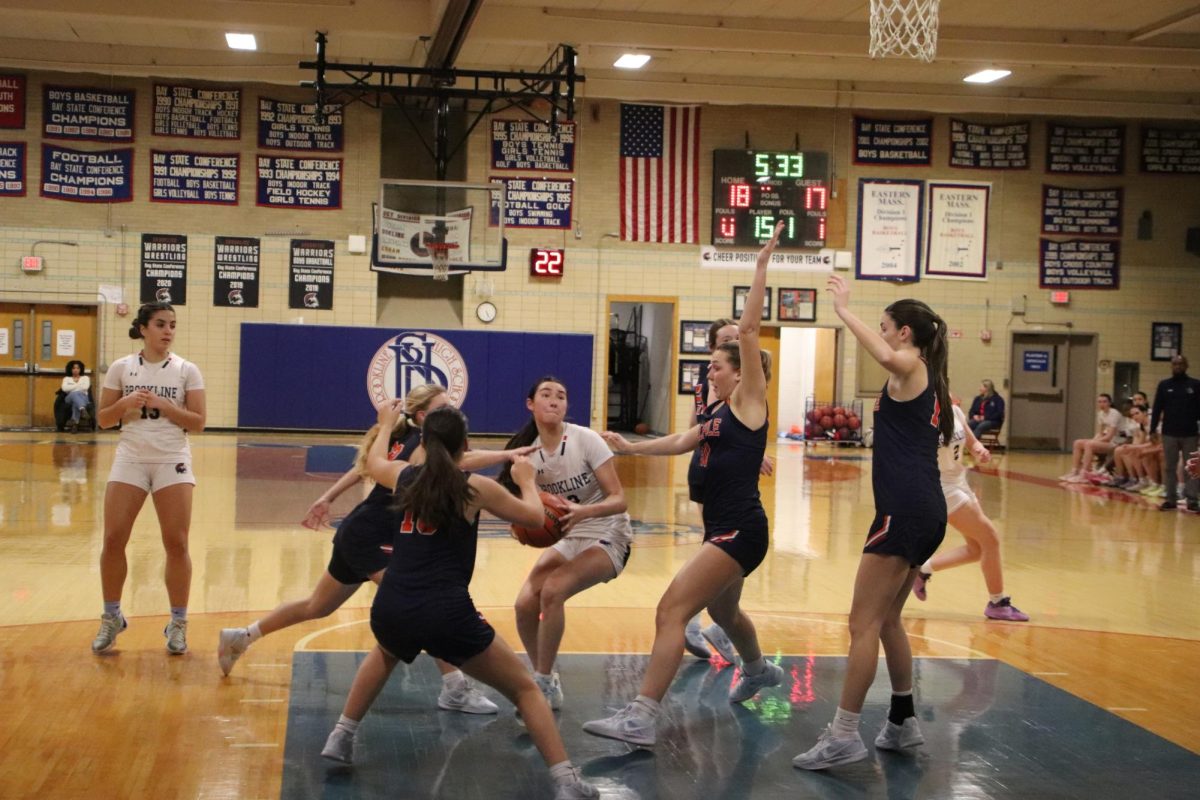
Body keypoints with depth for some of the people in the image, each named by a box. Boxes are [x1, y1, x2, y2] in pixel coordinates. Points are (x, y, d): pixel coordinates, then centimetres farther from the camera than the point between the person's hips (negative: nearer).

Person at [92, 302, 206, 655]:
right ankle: (111, 618, 14)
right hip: (130, 459, 1)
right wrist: (125, 404, -14)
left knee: (176, 543, -4)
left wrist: (164, 405, -16)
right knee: (113, 540, -4)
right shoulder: (121, 368, 3)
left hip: (172, 462, -1)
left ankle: (178, 623, 9)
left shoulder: (187, 370, 0)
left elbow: (198, 423, -3)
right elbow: (103, 419, 6)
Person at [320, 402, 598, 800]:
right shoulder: (476, 487, 2)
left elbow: (372, 461, 37)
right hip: (445, 615, -4)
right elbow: (533, 516, 15)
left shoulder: (404, 476, 12)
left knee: (385, 654, 41)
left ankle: (340, 737, 37)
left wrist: (386, 424, 54)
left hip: (390, 612, 4)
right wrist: (526, 479, 34)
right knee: (524, 689, 9)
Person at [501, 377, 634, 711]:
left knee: (552, 590, -27)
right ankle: (546, 681, 13)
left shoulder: (586, 440, -18)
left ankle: (543, 684, -12)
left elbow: (619, 500, -20)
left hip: (607, 539, -5)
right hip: (566, 539, 5)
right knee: (525, 604, -12)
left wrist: (583, 511, -39)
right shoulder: (528, 451, -4)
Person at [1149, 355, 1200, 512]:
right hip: (1169, 434, 2)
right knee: (1169, 467, 6)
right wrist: (1152, 430, 1)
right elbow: (1157, 409, 6)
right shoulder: (1164, 385, 6)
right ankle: (1170, 499, 12)